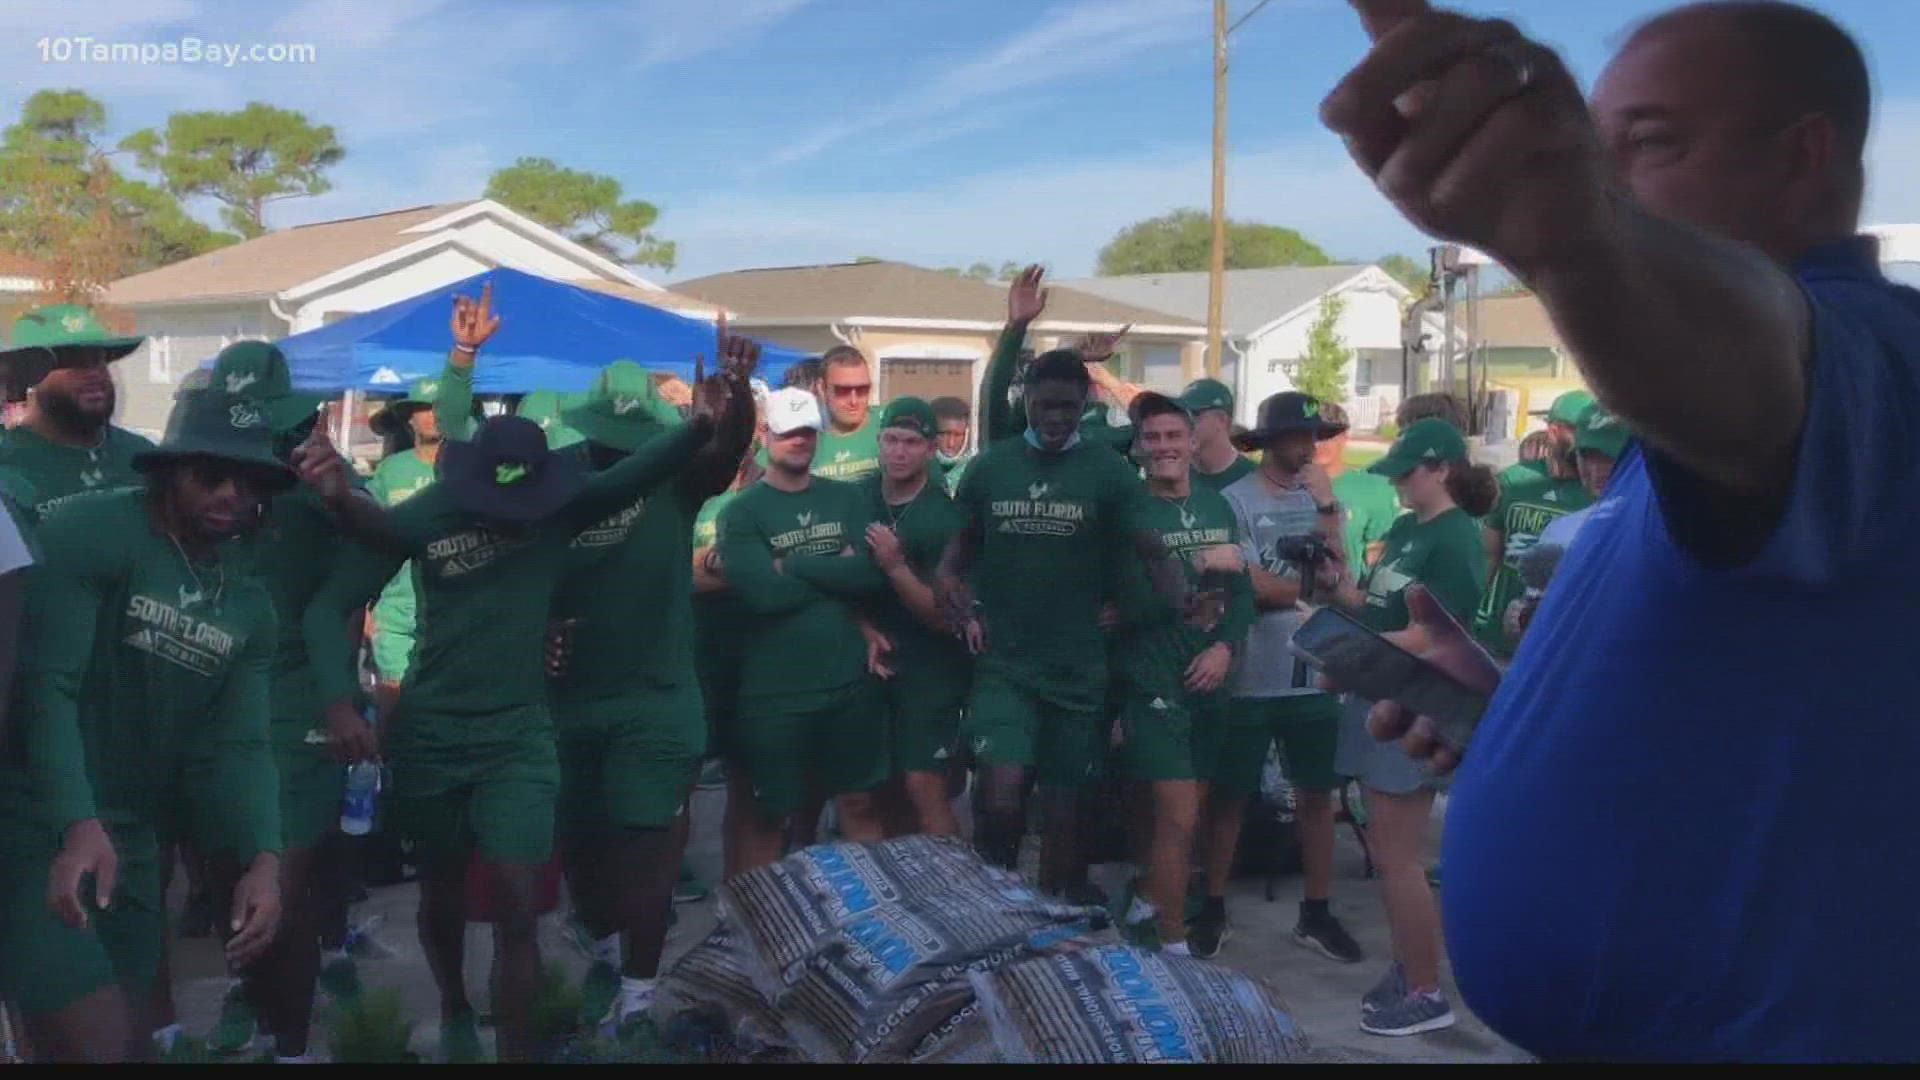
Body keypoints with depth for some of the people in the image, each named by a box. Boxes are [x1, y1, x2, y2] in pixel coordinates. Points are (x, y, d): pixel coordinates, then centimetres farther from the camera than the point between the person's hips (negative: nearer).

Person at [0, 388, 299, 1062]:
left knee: (135, 1039, 16)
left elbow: (238, 747, 2)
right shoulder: (90, 532, -11)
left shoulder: (251, 607, 9)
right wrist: (79, 824, -33)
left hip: (135, 836, 7)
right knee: (100, 1045, -12)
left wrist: (262, 859, -15)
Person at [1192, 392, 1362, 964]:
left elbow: (1335, 575, -3)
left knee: (1317, 793, 11)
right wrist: (1310, 589, -4)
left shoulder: (1322, 498, 6)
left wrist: (1326, 505, -11)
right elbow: (1245, 585, -14)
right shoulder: (1236, 499, -10)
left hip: (1314, 675, 5)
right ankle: (1213, 907, 18)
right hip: (1251, 677, -5)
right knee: (1230, 796, 7)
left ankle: (1316, 912, 21)